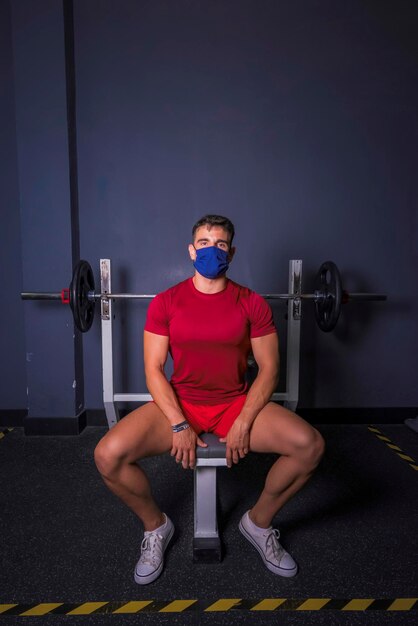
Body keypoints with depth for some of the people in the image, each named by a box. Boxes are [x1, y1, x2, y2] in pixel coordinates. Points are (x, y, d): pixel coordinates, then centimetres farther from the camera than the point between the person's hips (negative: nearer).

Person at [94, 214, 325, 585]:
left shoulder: (252, 304, -1)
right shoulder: (165, 303, -2)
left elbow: (268, 368, -1)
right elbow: (154, 369, -4)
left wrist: (244, 423, -13)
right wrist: (179, 425, -15)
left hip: (237, 403, 1)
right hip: (179, 403, 0)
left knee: (310, 446, -21)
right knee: (108, 455, -23)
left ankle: (258, 522, 9)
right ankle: (156, 525, 10)